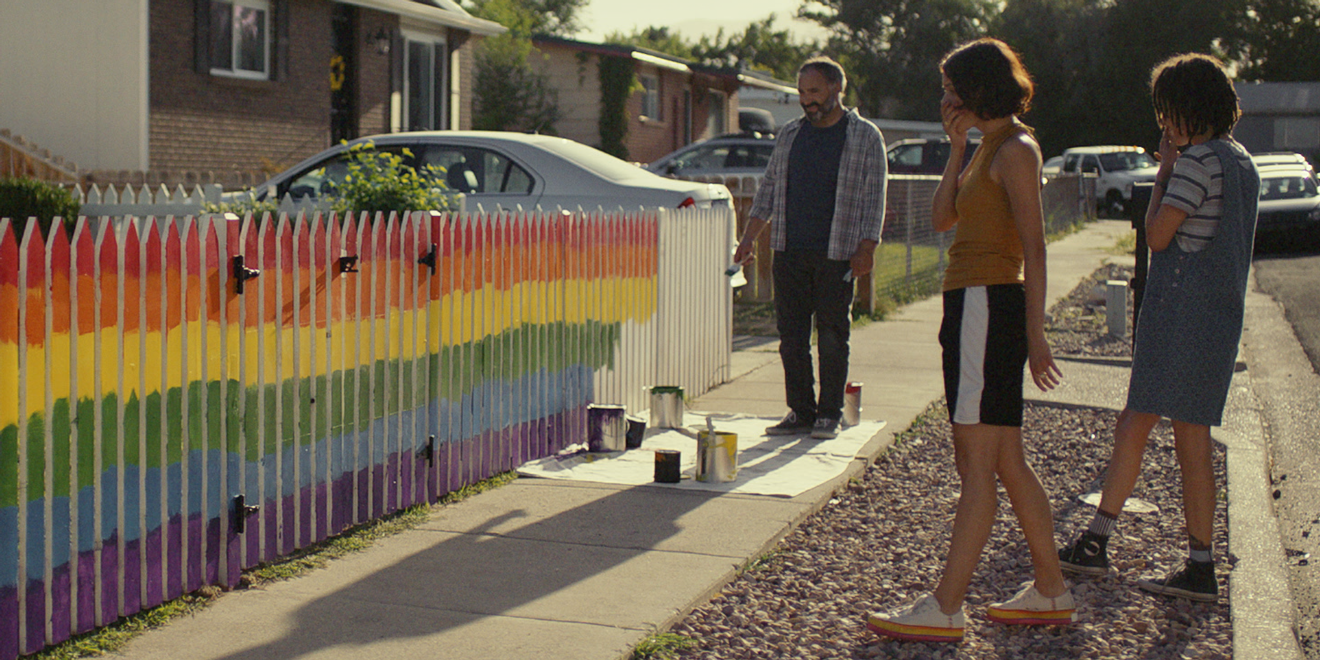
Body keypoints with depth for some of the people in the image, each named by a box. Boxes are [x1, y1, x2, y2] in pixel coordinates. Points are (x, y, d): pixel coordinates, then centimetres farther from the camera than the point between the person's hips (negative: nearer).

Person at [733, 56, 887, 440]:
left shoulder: (865, 137, 2)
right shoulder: (790, 135, 14)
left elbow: (873, 197, -1)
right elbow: (769, 189, 16)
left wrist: (866, 249, -10)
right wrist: (749, 238, 8)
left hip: (837, 254, -4)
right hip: (789, 251, 4)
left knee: (832, 336, 0)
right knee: (791, 335, 3)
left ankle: (829, 414, 9)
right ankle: (801, 412, 11)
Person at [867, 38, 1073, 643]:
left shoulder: (1015, 150, -10)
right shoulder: (991, 146, 19)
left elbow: (1034, 248, -16)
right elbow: (943, 218, 14)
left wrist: (1035, 334, -19)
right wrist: (957, 146, 7)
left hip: (989, 306, -10)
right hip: (973, 306, 10)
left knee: (977, 464, -9)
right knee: (1007, 461, 13)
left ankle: (944, 610, -8)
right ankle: (1050, 592, 22)